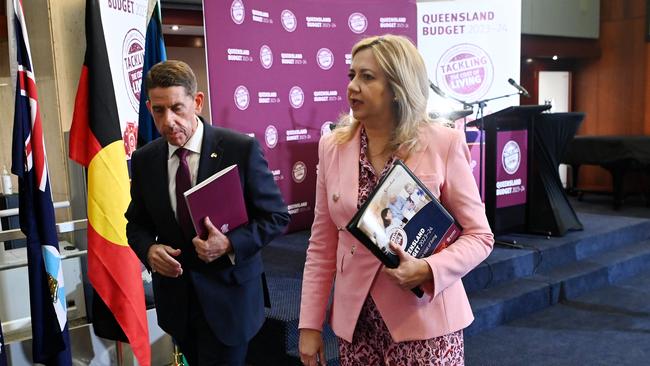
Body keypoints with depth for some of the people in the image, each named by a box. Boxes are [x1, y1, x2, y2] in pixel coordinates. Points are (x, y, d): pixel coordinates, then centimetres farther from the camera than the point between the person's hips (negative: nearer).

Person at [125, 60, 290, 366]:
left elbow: (276, 216, -8)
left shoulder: (241, 149, -13)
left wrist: (230, 244, -24)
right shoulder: (144, 160, 0)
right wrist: (149, 249, -12)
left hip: (228, 295, -4)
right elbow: (137, 223, 10)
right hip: (174, 295, 4)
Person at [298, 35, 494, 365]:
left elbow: (479, 235, -3)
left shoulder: (443, 144, -8)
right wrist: (310, 324, 2)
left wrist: (428, 270, -20)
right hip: (355, 321, 3)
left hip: (423, 319, -3)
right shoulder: (333, 146, 1)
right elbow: (322, 246, 5)